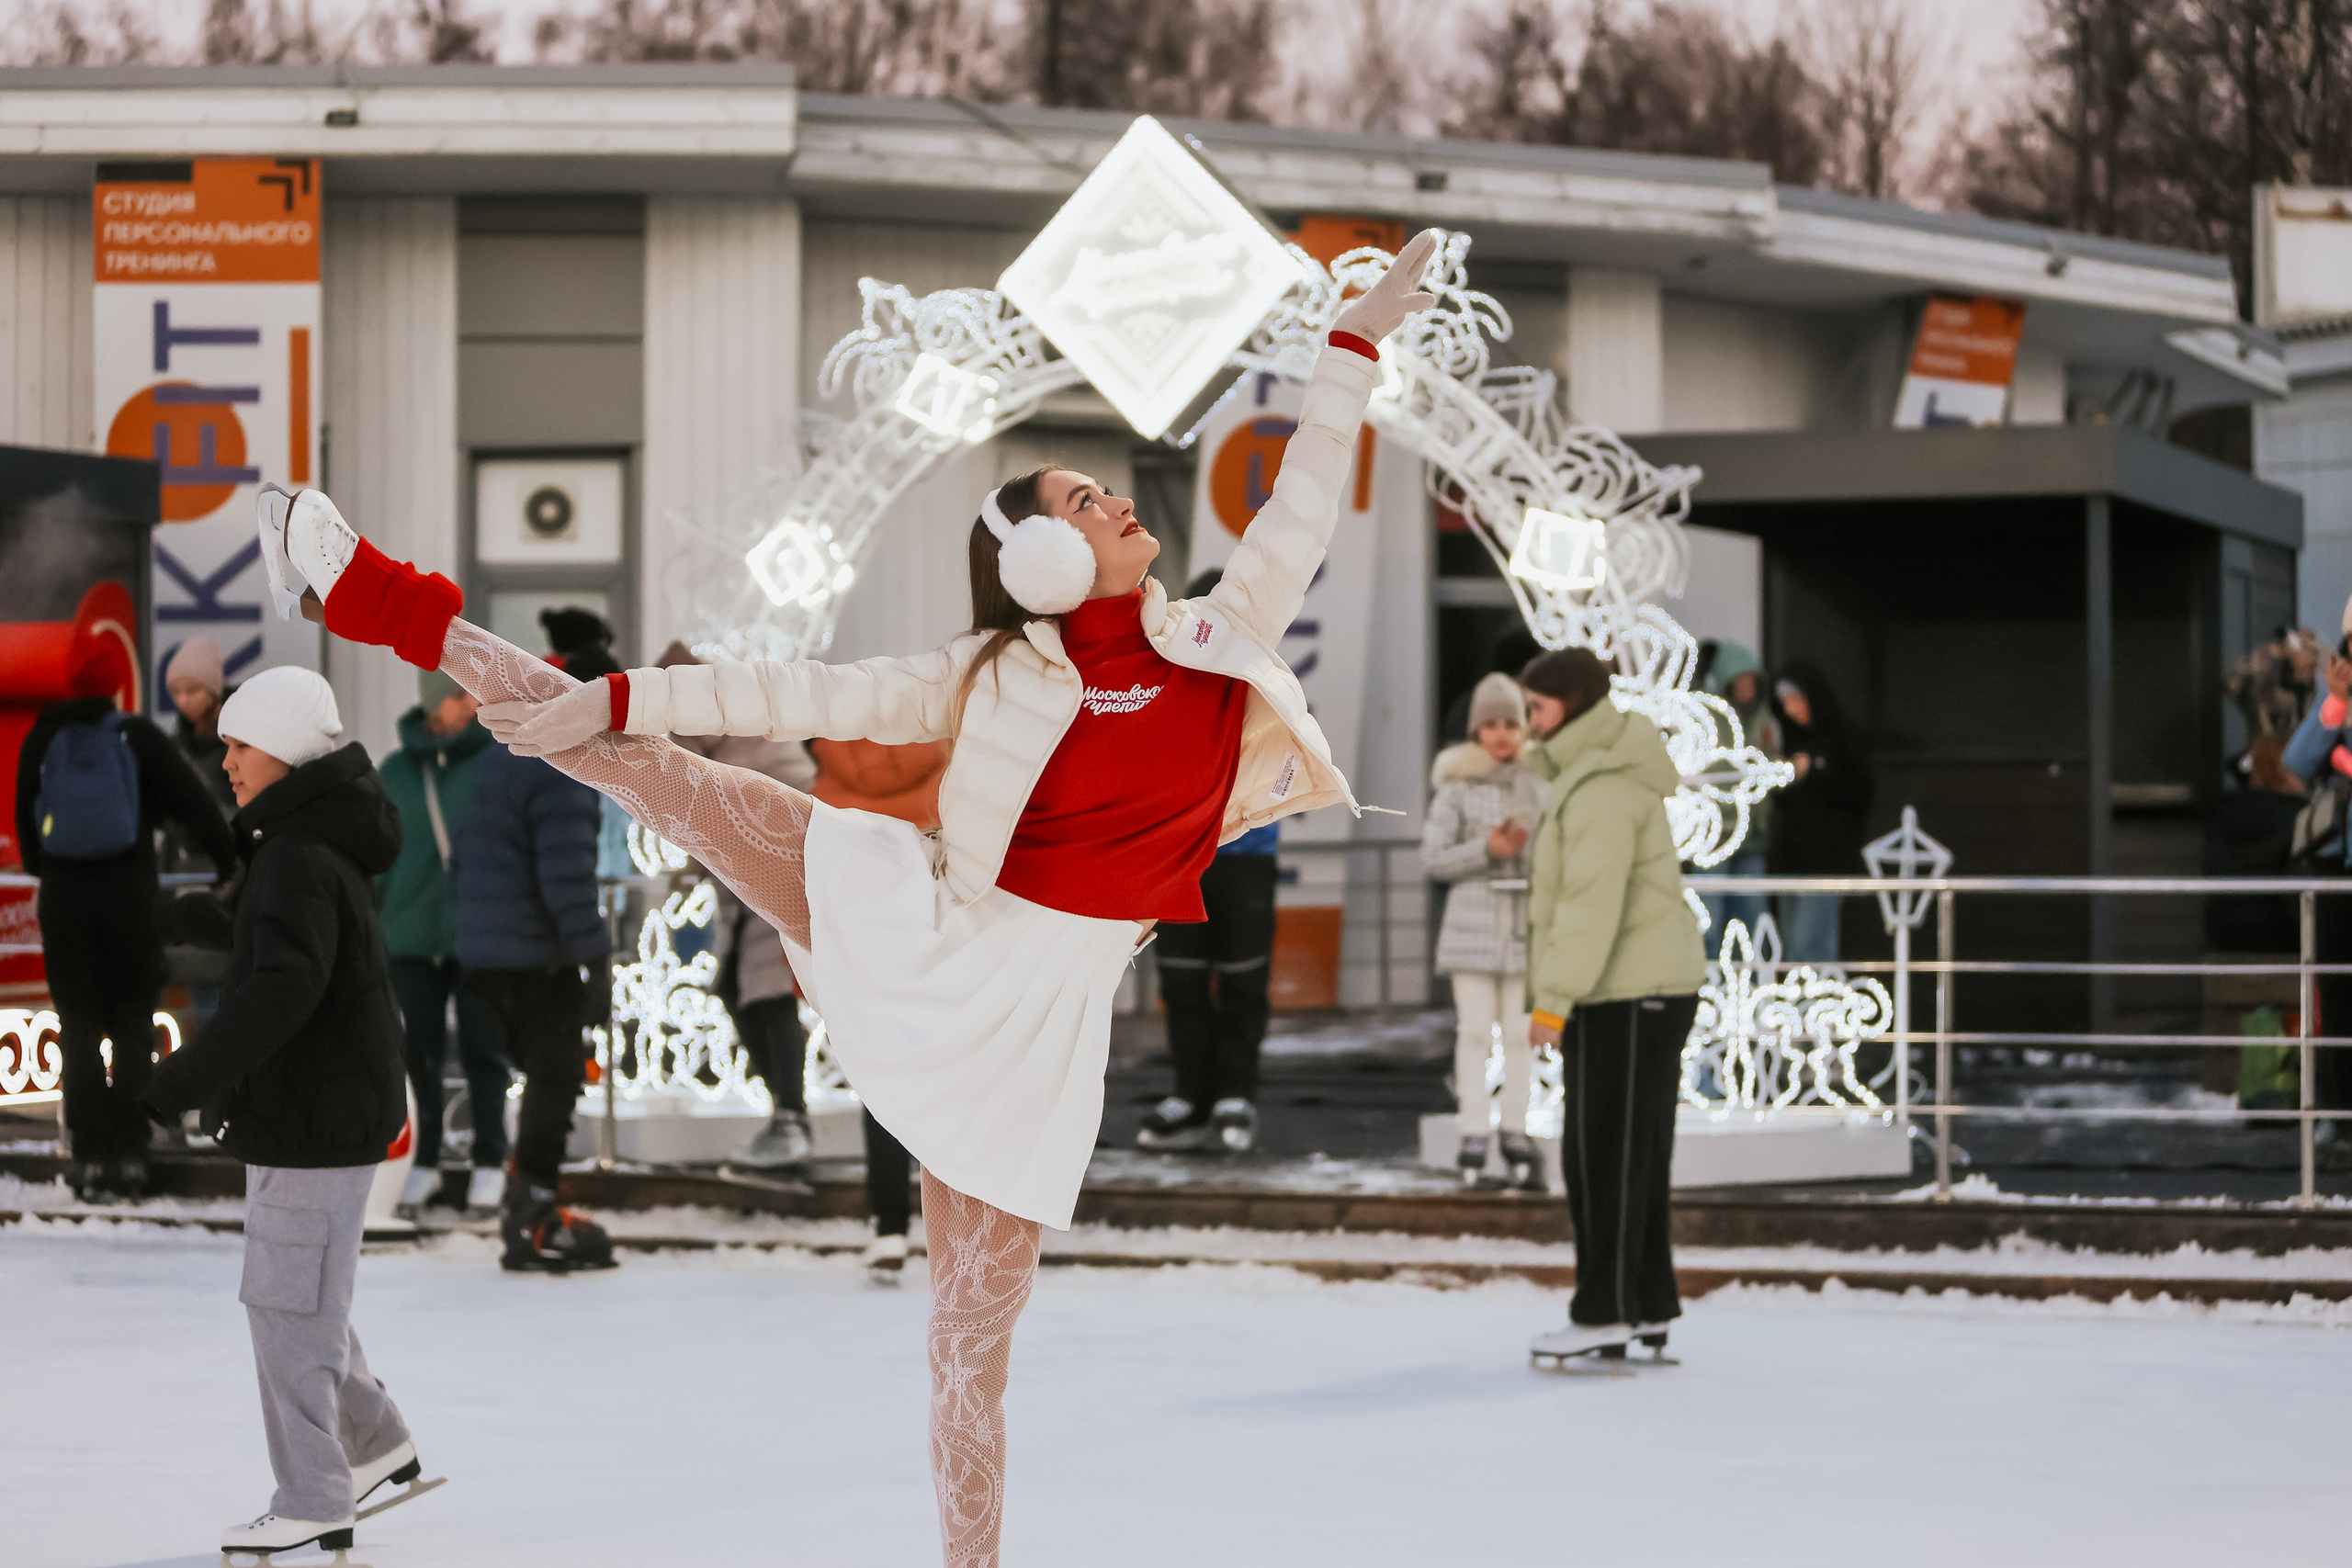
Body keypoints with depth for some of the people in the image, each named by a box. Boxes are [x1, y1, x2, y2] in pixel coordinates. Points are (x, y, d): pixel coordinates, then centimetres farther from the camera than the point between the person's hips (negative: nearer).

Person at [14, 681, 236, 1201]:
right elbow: (192, 805, -4)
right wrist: (230, 865, 7)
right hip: (131, 897, -1)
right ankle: (128, 1154, 3)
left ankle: (89, 1156, 3)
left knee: (79, 1027, 8)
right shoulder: (137, 738, -5)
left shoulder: (42, 740, 0)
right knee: (133, 1026, 7)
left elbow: (25, 816, 11)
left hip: (62, 899, 1)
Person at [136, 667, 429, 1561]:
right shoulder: (315, 843, 12)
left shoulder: (300, 861, -21)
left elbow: (284, 990, -34)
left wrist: (187, 1079, -36)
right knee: (298, 1296, 21)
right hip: (315, 1112, 10)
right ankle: (375, 1445, 32)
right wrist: (218, 922, 30)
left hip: (313, 1122, -10)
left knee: (288, 1306, -3)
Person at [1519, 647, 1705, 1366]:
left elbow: (1593, 902, -24)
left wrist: (1555, 999, -25)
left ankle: (1605, 1312, -5)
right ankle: (1648, 1309, 16)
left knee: (1607, 1154, -7)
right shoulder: (1588, 773, 18)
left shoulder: (1601, 788, -17)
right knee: (1630, 1156, 12)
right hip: (1641, 990, 11)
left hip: (1626, 995, -11)